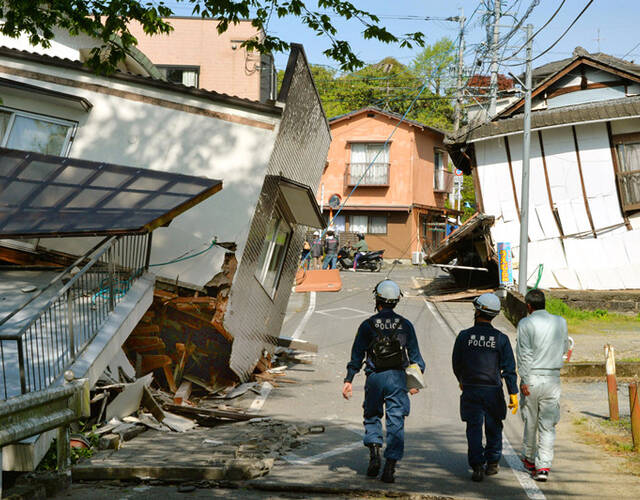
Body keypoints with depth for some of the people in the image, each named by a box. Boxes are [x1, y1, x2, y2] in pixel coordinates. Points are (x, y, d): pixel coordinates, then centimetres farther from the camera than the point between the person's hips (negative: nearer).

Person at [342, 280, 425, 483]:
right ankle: (390, 467, -3)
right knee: (395, 423, 3)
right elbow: (415, 354, 7)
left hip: (375, 377, 0)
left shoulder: (368, 325, -1)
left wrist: (348, 380, 4)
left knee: (372, 416, 18)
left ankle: (374, 454, -1)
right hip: (398, 378, 1)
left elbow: (357, 355, 0)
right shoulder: (405, 325, 3)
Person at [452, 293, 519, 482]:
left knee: (474, 428, 1)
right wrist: (513, 394, -4)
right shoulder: (501, 339, -5)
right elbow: (509, 368, -7)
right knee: (493, 428, 16)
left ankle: (477, 466, -11)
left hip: (470, 390, 0)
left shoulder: (464, 336, -4)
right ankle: (492, 464, 25)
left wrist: (462, 381, 25)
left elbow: (456, 363, 6)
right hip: (493, 391, 1)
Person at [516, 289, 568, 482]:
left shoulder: (525, 324, -8)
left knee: (530, 422, 14)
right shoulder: (561, 322, 4)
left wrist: (524, 380, -9)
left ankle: (529, 459, 30)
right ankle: (543, 466, -7)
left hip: (532, 378, -2)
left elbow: (524, 354, -11)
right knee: (548, 425, 2)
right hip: (553, 379, 2)